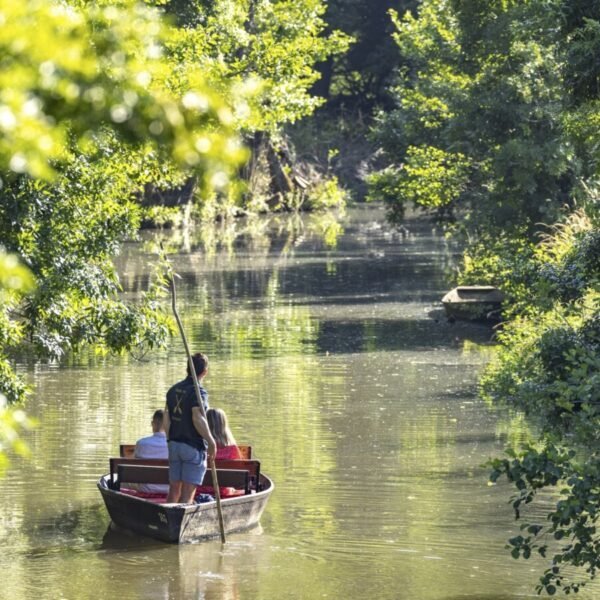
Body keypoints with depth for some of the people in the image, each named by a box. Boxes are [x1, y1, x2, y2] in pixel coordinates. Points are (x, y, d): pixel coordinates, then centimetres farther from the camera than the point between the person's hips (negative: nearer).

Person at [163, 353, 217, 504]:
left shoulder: (173, 390, 8)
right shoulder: (198, 392, -14)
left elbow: (166, 420, 8)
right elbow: (198, 419, -26)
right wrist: (212, 443, -22)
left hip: (174, 445, 7)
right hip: (194, 447, -7)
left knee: (174, 490, 13)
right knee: (188, 492, -4)